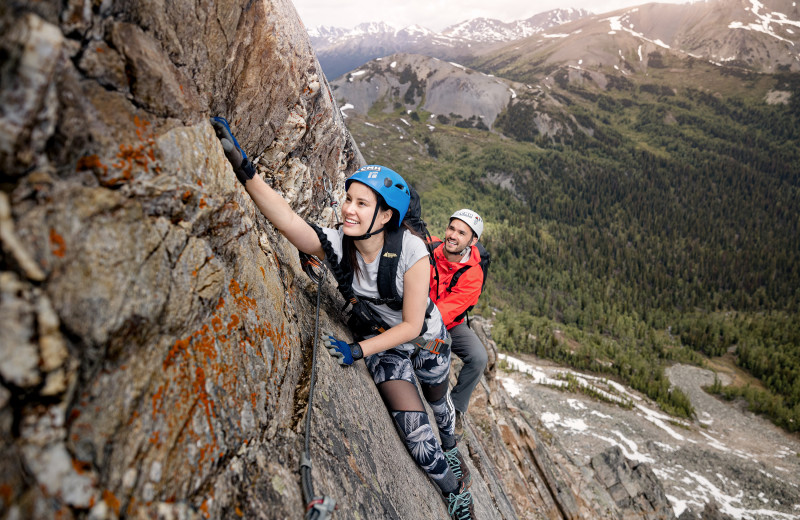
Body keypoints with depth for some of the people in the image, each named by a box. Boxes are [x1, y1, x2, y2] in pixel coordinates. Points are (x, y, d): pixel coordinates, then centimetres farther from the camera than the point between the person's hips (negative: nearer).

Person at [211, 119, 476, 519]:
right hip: (380, 342, 1)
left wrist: (358, 350, -34)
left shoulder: (411, 251, -34)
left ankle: (451, 448, 65)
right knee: (415, 433, -4)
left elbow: (412, 325, -27)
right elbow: (285, 219, -46)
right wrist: (242, 166, -58)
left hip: (426, 337, -1)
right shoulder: (336, 245, -27)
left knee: (437, 400, 27)